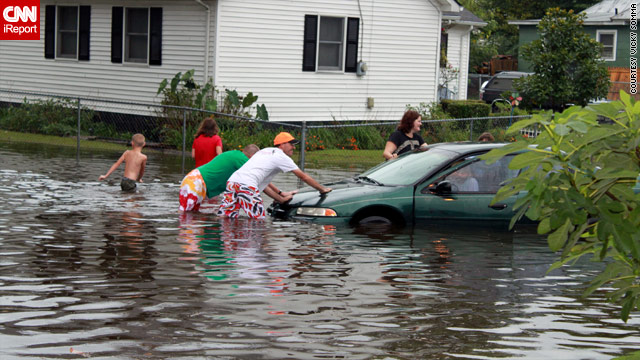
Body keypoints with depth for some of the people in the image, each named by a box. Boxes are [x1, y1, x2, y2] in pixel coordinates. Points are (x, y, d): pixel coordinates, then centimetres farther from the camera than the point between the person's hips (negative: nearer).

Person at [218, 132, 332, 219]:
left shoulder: (265, 151, 32)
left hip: (232, 180, 8)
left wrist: (281, 197, 33)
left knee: (223, 218, 2)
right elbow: (303, 176, 12)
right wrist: (323, 189, 22)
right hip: (246, 185, -8)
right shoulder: (281, 156, 8)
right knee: (258, 220, -5)